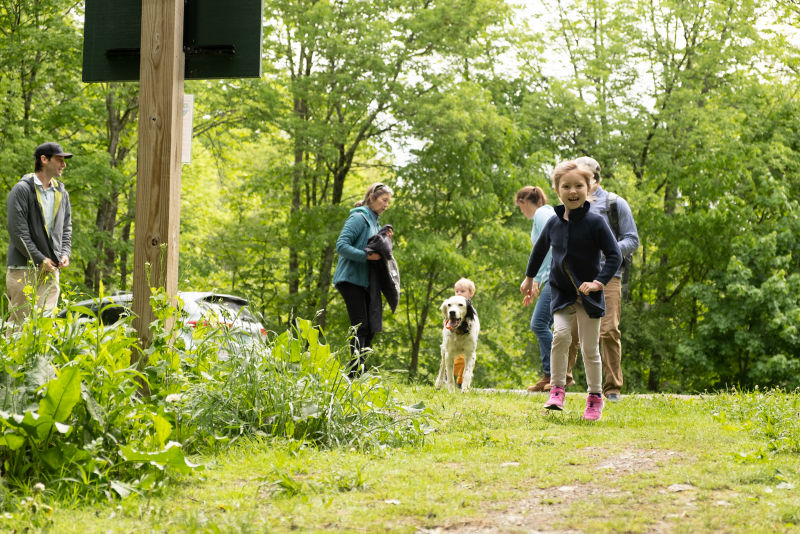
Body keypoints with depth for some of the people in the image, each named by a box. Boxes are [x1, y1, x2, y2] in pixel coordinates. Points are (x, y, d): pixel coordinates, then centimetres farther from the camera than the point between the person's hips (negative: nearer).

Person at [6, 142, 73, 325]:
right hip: (24, 268, -6)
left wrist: (65, 254, 2)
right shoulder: (22, 190, -5)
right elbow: (18, 231, -12)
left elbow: (66, 228, 21)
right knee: (20, 319, -7)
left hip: (51, 269, 6)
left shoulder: (62, 193, 16)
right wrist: (40, 259, -14)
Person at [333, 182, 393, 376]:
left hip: (364, 282, 9)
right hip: (351, 279, -9)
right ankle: (355, 372, -15)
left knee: (369, 329, 5)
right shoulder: (359, 218, -9)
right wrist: (367, 256, -24)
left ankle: (360, 374, 8)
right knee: (360, 327, -14)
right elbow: (341, 245, -18)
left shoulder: (374, 221, 20)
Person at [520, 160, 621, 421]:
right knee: (561, 335, -19)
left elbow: (614, 255, -11)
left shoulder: (595, 222, -11)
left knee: (589, 348, 2)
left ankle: (595, 398, 18)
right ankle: (557, 390, -9)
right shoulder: (554, 223, 1)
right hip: (561, 293, 2)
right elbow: (540, 249, 21)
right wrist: (529, 277, 30)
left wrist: (599, 282, -22)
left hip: (589, 295, -2)